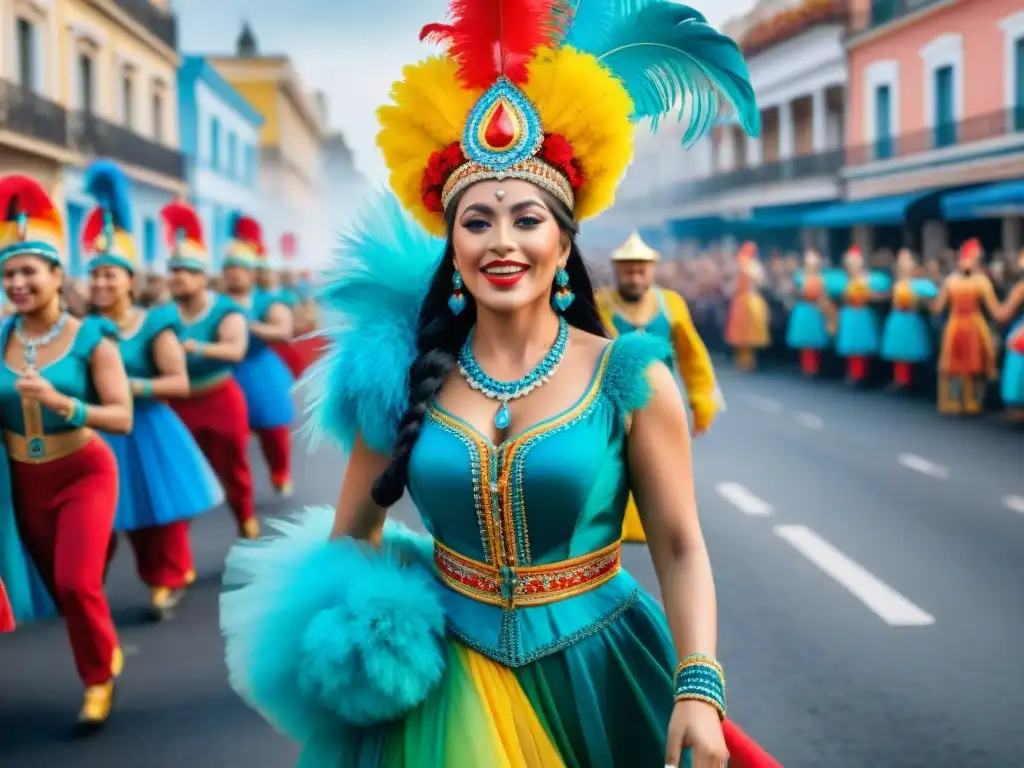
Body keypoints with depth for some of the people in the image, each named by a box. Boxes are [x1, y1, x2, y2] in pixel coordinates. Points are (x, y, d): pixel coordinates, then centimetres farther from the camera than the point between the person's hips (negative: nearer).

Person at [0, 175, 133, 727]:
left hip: (83, 473, -4)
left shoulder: (91, 339, -14)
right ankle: (106, 654, 42)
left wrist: (61, 402, -31)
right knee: (59, 588, 14)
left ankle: (99, 677, 11)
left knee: (76, 583, -15)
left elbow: (122, 417, -19)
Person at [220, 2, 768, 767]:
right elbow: (351, 536, 8)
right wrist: (334, 649, -2)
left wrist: (699, 688, -19)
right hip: (444, 682, 1)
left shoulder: (629, 379, -9)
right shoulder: (405, 376, -4)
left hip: (595, 675, -1)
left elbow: (680, 550, -8)